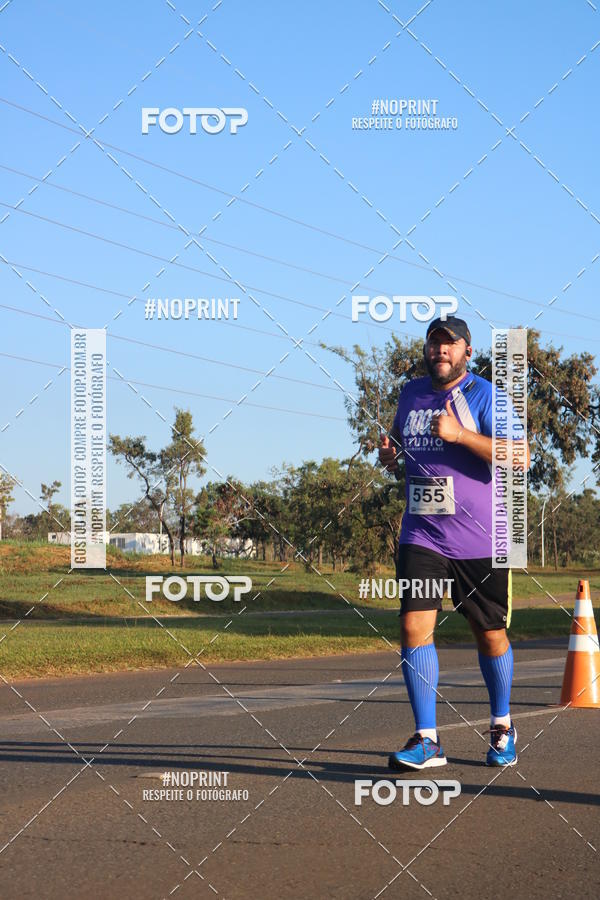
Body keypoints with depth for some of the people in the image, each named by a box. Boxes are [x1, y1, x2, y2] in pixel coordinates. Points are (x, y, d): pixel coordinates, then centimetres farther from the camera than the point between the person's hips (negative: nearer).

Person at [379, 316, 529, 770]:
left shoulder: (483, 395, -6)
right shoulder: (411, 393, 10)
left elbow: (520, 456, -17)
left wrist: (460, 434, -24)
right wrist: (390, 454, 6)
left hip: (480, 540, -3)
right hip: (421, 538, 4)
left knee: (490, 634, 8)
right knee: (415, 626, -11)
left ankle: (502, 727, 30)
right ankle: (426, 740, -7)